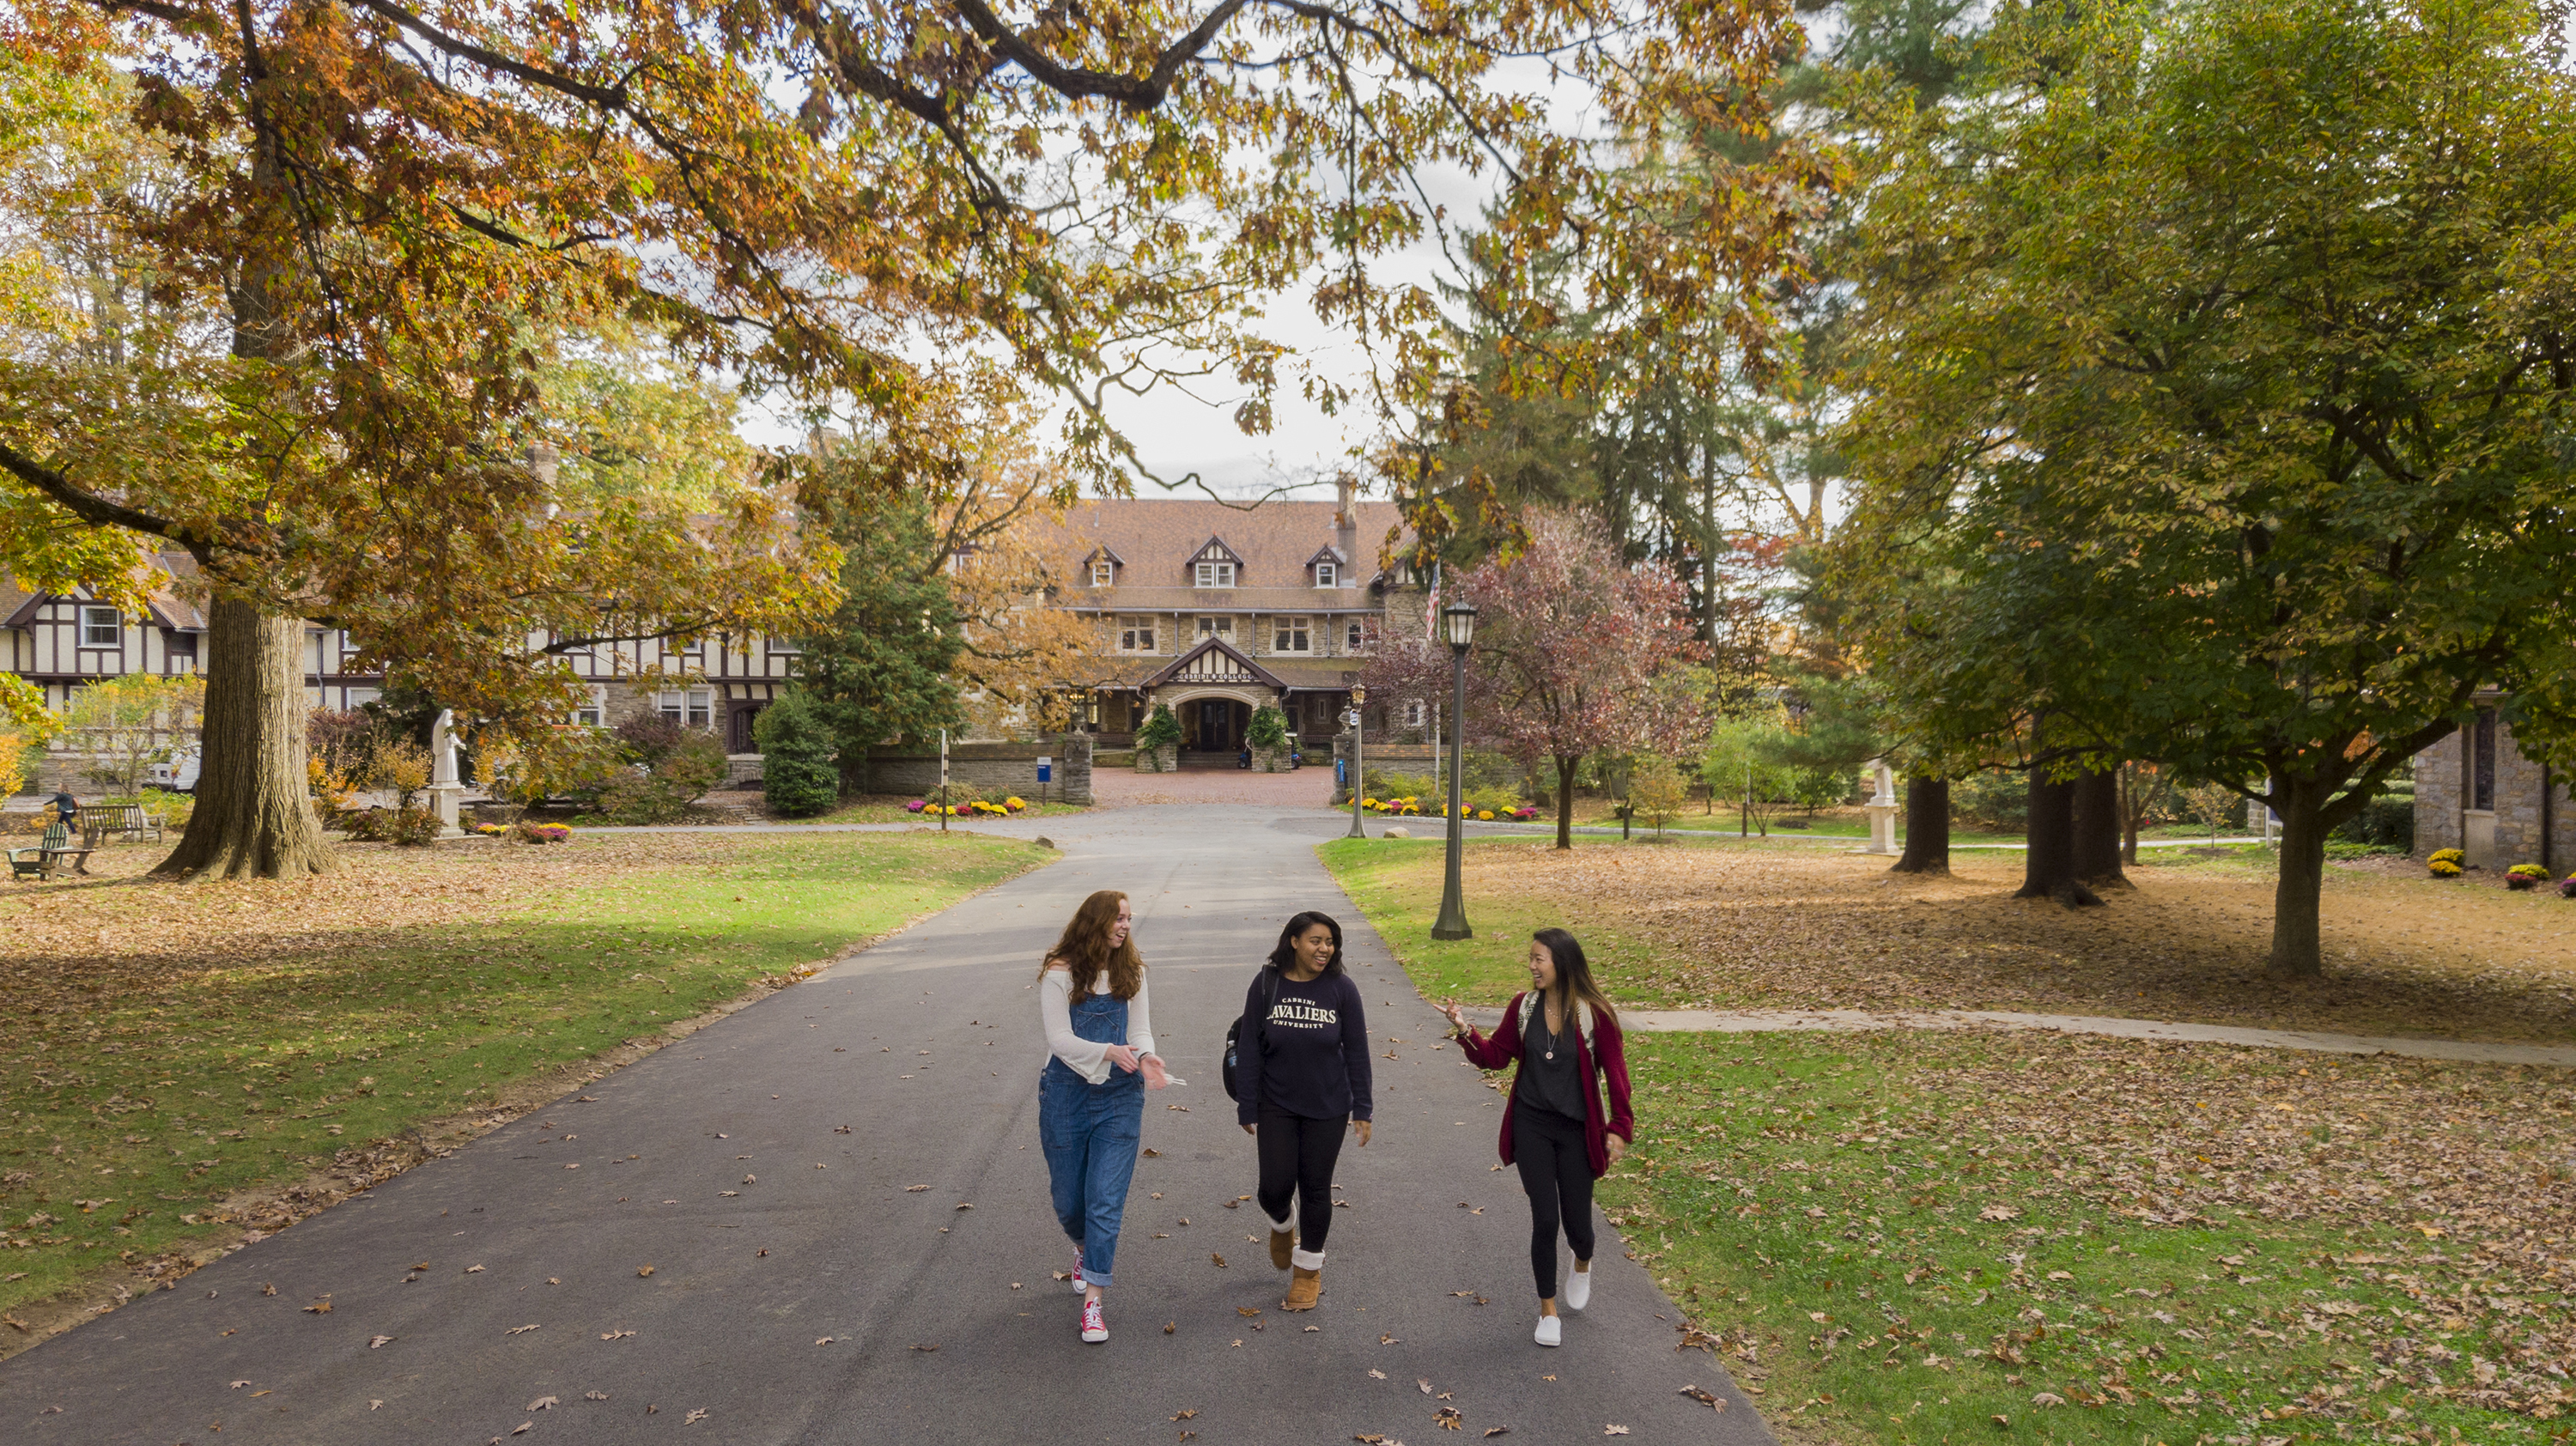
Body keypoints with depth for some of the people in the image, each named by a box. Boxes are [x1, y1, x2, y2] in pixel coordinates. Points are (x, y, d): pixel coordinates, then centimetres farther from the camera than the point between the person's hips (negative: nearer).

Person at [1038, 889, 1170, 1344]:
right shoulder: (1060, 973, -9)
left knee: (1106, 1200, -5)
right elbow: (1060, 1039, -15)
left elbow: (1140, 1029, 0)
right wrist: (1109, 1052, -30)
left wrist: (1146, 1056, -23)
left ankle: (1093, 1300, 3)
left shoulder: (1132, 971, 2)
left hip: (1120, 1097, 1)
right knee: (1068, 1200, 14)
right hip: (1066, 1093, -1)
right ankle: (1084, 1248, 47)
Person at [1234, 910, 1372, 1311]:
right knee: (1275, 1186, -2)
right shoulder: (1266, 985, -8)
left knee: (1315, 1188, 7)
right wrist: (1247, 1109, -3)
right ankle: (1281, 1227, 35)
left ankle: (1308, 1270, 27)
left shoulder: (1341, 988, -8)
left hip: (1327, 1108, 0)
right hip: (1276, 1107, 0)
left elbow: (1356, 1051, -2)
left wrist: (1362, 1109, -3)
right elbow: (1249, 1051, -3)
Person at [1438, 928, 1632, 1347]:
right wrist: (1465, 1031, -13)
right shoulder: (1523, 1006, -4)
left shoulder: (1594, 1014, -14)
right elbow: (1496, 1056, 4)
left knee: (1576, 1221, 6)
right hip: (1531, 1127, 2)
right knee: (1544, 1219, 1)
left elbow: (1614, 1072, -7)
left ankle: (1583, 1264, 45)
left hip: (1576, 1131, -2)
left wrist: (1619, 1128, -8)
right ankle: (1548, 1309, 21)